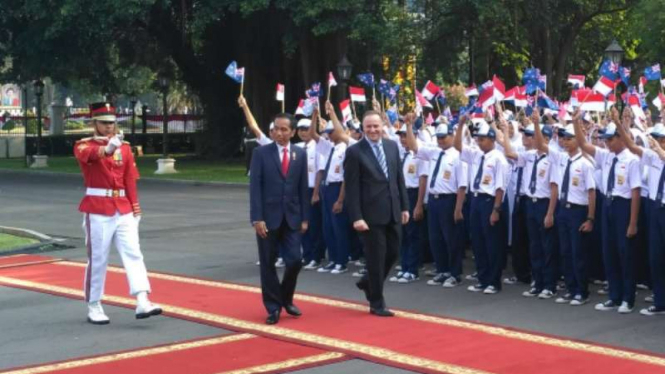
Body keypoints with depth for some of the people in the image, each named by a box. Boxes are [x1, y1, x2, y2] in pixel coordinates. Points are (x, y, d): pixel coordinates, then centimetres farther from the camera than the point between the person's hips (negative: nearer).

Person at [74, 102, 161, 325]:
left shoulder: (124, 147, 11)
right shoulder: (84, 146, -2)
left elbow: (130, 179, 11)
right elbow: (88, 154, -29)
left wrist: (135, 207, 4)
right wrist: (107, 148, -49)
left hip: (123, 209, 4)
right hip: (97, 210, -4)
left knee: (133, 253, -6)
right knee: (97, 259, 1)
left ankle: (143, 302, -13)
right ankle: (94, 307, 11)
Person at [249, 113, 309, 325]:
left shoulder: (300, 154, 6)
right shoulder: (261, 153, -3)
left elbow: (303, 188, 8)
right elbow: (255, 187, -7)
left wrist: (304, 218, 4)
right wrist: (257, 218, -14)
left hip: (292, 218, 2)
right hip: (268, 217, -2)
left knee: (295, 261, -1)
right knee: (268, 264, 3)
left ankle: (286, 299, 24)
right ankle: (273, 307, 15)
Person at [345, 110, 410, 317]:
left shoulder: (392, 146, 7)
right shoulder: (354, 152, -9)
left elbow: (399, 178, 13)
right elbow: (352, 188, -11)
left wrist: (404, 206, 9)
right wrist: (356, 217, -16)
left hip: (393, 211, 6)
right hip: (371, 214, -5)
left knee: (392, 253, 13)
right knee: (376, 258, 2)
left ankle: (368, 282, 38)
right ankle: (377, 303, 16)